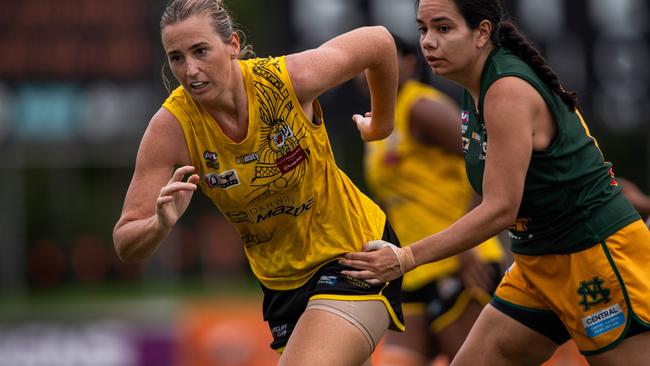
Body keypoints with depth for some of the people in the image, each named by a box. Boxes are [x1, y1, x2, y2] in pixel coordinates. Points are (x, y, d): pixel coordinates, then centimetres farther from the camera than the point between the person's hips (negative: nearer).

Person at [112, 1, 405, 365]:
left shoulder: (289, 78, -23)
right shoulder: (171, 128, -18)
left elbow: (379, 41, -4)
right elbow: (127, 245, -18)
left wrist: (381, 124, 10)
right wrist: (160, 225, -40)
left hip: (354, 251, -4)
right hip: (281, 279, 4)